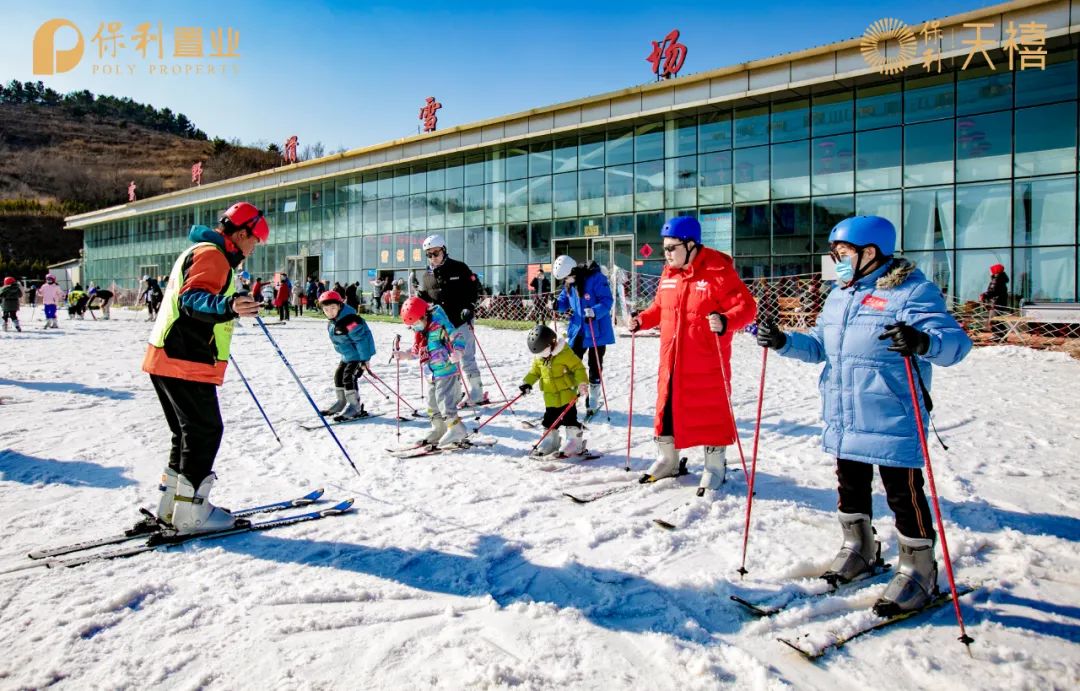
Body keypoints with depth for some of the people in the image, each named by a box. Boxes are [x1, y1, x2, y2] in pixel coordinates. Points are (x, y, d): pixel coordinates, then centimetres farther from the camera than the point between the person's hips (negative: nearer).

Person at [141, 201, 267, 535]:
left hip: (166, 359, 11)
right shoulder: (212, 254, -11)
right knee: (205, 432, -4)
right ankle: (191, 511, 2)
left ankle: (172, 504, 24)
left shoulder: (199, 251, 22)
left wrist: (232, 302, 51)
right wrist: (228, 306, -46)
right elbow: (192, 299, -27)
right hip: (186, 363, -11)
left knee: (190, 433, 17)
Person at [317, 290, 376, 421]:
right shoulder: (333, 322, 4)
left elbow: (361, 339, -28)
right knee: (338, 375, 16)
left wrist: (364, 359, -25)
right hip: (348, 355, 11)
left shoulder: (349, 320, -28)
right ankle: (342, 402, 32)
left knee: (348, 378, -13)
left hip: (358, 354, -11)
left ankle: (355, 407, -2)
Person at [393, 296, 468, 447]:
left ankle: (456, 429, -5)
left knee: (443, 399, -13)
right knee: (432, 402, 14)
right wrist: (403, 354, 9)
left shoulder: (440, 325, -18)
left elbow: (458, 338, -22)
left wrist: (458, 352, -37)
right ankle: (438, 430, 27)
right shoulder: (419, 332, 8)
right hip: (432, 373, 9)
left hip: (447, 369, -9)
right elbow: (416, 351, 20)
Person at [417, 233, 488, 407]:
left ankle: (476, 395, 4)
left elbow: (472, 289, -2)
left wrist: (469, 308, -14)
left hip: (461, 322, -5)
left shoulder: (459, 268, -2)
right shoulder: (427, 277, 10)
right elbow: (423, 301, 15)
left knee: (466, 360, -4)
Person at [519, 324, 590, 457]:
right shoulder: (538, 357, 3)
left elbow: (578, 367, -15)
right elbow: (535, 371, 16)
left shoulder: (565, 353, -17)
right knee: (550, 420, 12)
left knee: (569, 418, -4)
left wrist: (582, 384, -23)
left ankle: (575, 442, 6)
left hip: (566, 394, -6)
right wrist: (527, 383, 4)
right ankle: (551, 441, 27)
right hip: (550, 397, 6)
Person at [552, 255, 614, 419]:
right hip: (577, 330, 6)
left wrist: (594, 312, -36)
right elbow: (565, 300, 13)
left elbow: (607, 300, -20)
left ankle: (593, 400, 20)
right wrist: (559, 304, -10)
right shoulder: (569, 283, 2)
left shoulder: (596, 278, -20)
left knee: (595, 366, 6)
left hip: (597, 331, -6)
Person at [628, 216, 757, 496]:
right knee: (667, 407, 13)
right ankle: (667, 460, 31)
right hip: (672, 360, 7)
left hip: (707, 362, -6)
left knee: (711, 410, 4)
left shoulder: (718, 272, -12)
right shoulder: (669, 274, 9)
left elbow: (746, 307, -16)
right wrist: (642, 320, 6)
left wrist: (725, 322, -33)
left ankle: (715, 467, 20)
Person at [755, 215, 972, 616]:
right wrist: (783, 342, 4)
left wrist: (923, 342, -43)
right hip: (843, 421, 8)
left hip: (893, 422, -8)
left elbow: (954, 341, -21)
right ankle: (859, 551, 39)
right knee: (850, 488, 19)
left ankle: (918, 571, 19)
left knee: (903, 494, 2)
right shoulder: (839, 296, 13)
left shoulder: (911, 291, -12)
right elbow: (820, 345, 19)